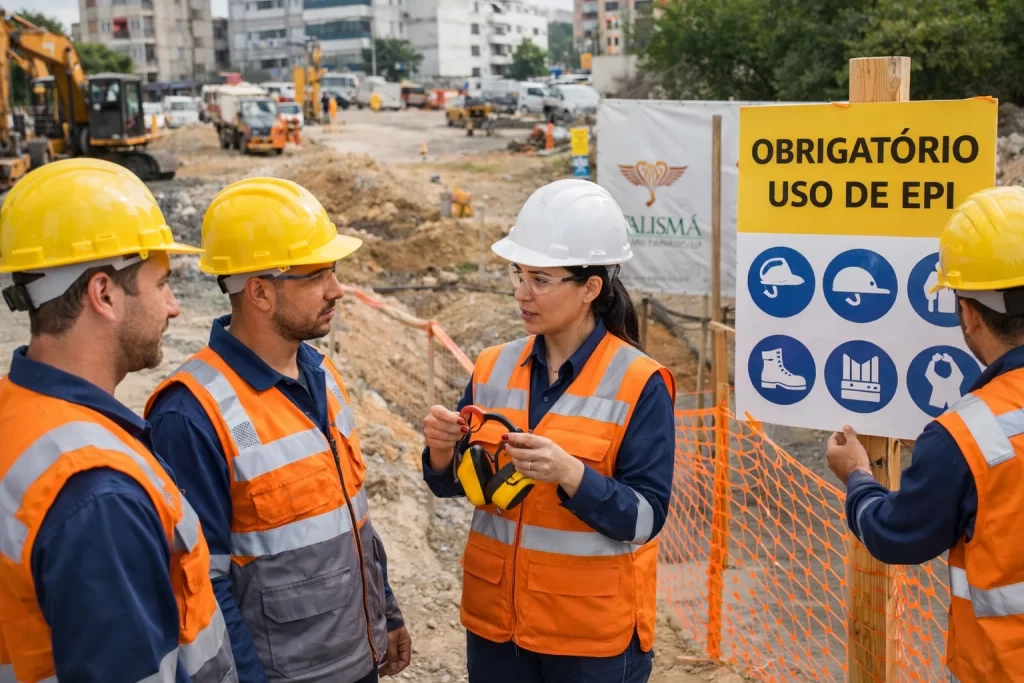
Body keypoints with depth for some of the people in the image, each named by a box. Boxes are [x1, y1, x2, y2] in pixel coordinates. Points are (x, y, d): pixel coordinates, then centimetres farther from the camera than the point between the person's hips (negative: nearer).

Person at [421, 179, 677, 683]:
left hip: (594, 630, -4)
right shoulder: (494, 368, -1)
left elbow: (643, 519, -16)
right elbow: (453, 487, 7)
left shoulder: (639, 385, -14)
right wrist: (443, 452, -14)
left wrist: (569, 473, -30)